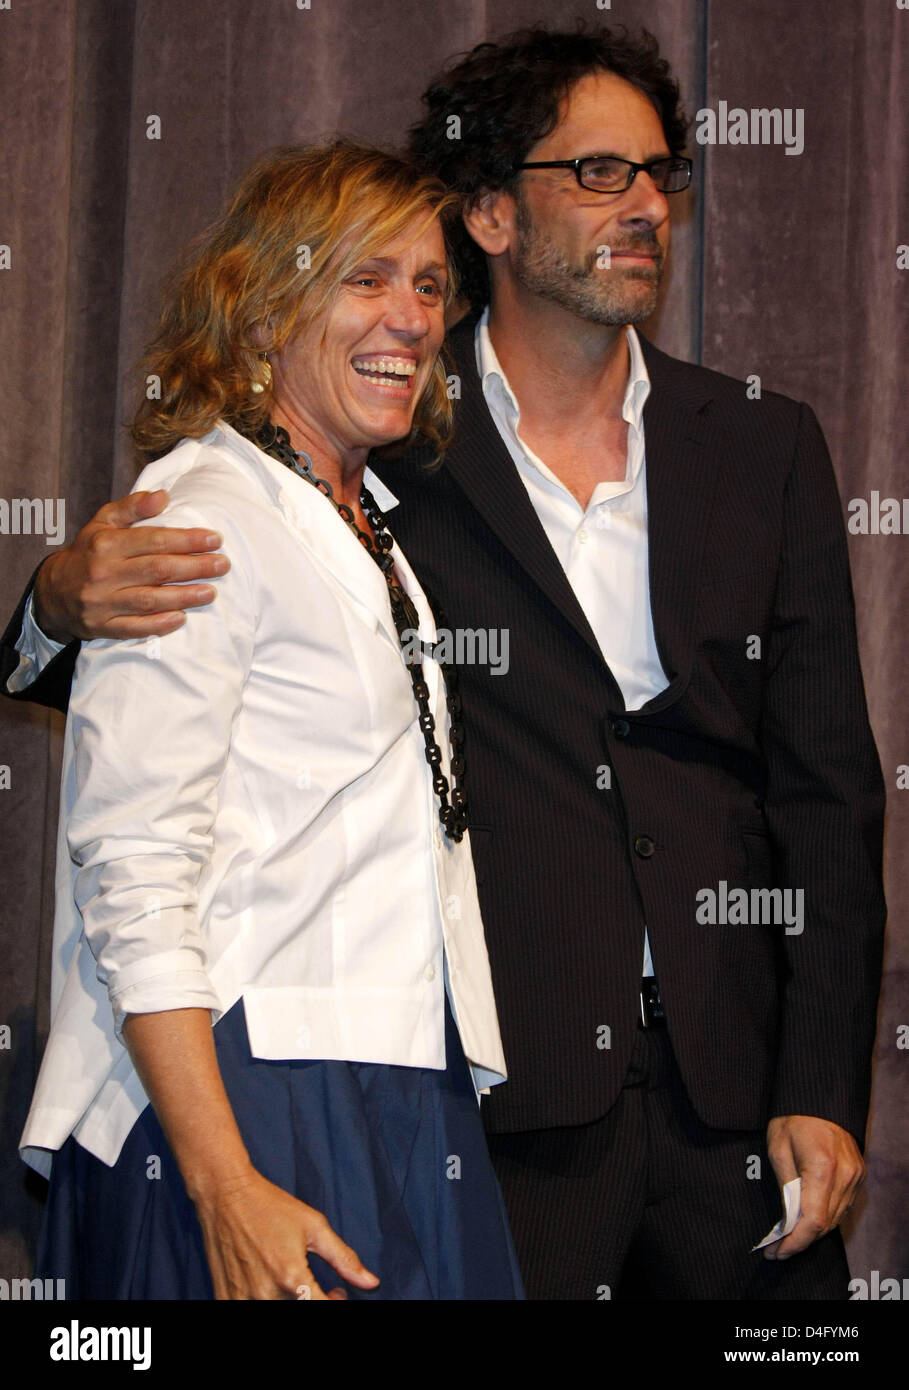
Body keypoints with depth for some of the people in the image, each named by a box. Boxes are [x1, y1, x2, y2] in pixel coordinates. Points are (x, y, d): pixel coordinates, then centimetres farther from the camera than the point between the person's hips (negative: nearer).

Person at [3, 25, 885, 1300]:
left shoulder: (769, 452, 10)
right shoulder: (384, 455, 1)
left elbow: (829, 790, 8)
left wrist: (825, 1095, 0)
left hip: (737, 1090, 3)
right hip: (506, 1098, -3)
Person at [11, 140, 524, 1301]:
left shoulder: (363, 529, 17)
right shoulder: (198, 519, -9)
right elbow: (134, 880, -16)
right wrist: (227, 1188, -23)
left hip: (402, 1108, 8)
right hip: (253, 1106, -8)